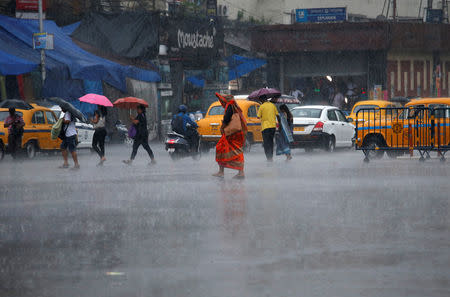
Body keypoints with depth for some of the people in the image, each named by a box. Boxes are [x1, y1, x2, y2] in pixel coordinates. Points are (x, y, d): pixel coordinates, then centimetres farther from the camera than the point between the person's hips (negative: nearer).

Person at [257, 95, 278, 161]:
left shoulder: (262, 106, -5)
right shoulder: (272, 105, 7)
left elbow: (258, 116, -3)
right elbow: (277, 115, 9)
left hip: (265, 126, -4)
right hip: (273, 126, 4)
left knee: (266, 142, -1)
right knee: (271, 141, 18)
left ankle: (268, 157, -11)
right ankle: (271, 157, 21)